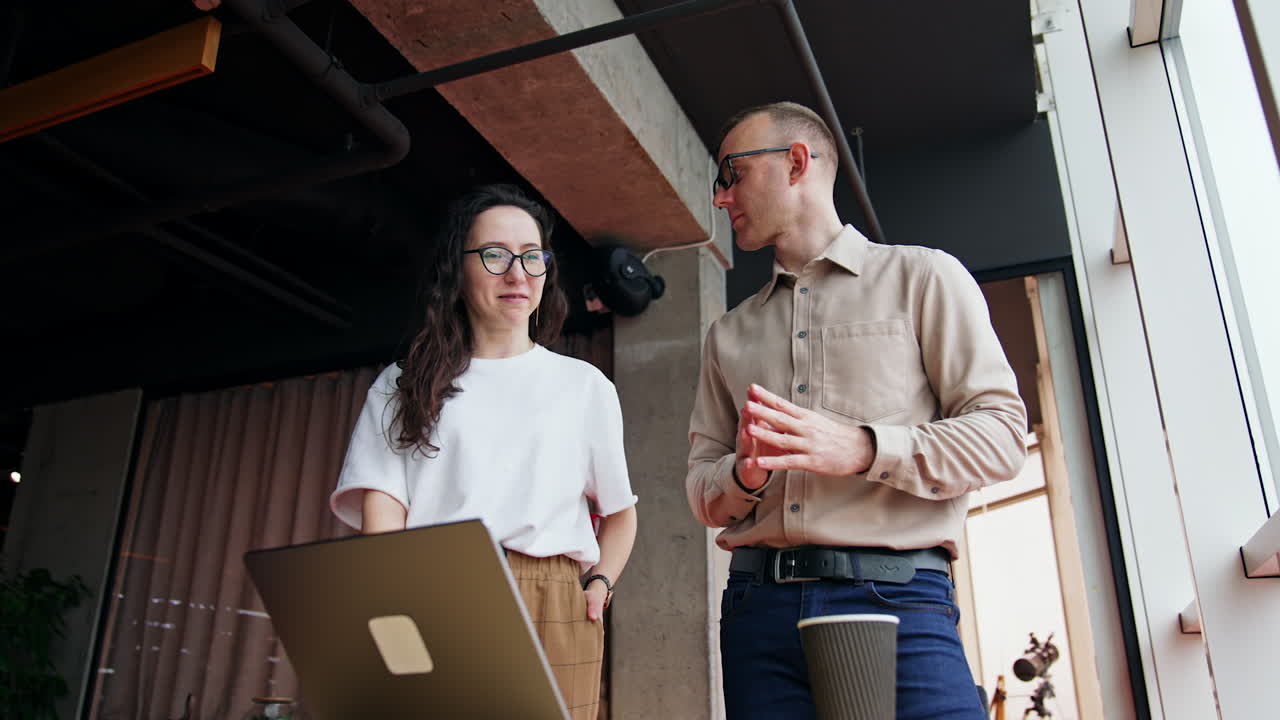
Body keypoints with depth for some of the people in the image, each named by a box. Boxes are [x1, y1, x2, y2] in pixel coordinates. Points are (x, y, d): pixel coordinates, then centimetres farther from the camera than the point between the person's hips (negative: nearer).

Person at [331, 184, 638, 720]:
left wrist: (600, 581, 2)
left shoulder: (584, 386, 15)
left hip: (551, 612, 1)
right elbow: (382, 504, 3)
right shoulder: (405, 385, 15)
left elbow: (619, 512, 20)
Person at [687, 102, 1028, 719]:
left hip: (894, 596, -3)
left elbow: (1001, 434, -2)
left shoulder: (922, 277, 7)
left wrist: (863, 448, -16)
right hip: (758, 600, 4)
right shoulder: (729, 334, 19)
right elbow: (702, 489, 14)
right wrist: (744, 477, -9)